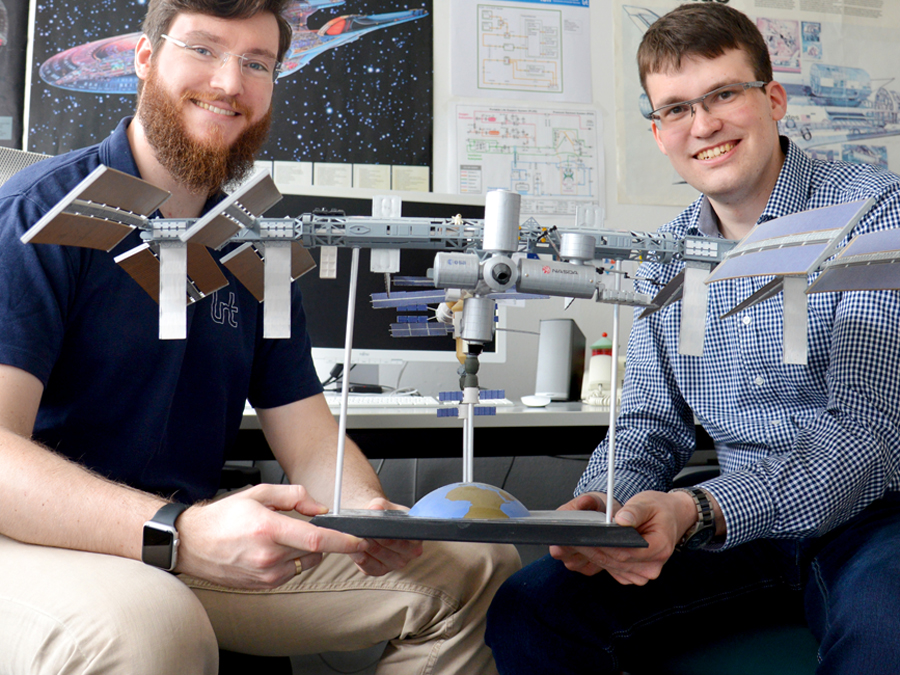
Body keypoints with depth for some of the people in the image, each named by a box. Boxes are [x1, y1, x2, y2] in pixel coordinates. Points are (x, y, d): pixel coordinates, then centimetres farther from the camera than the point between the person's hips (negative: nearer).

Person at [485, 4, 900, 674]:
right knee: (527, 611, -12)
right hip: (738, 516, 5)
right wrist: (605, 503, -13)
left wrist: (695, 512, -33)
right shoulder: (663, 260, 9)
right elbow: (651, 424, 12)